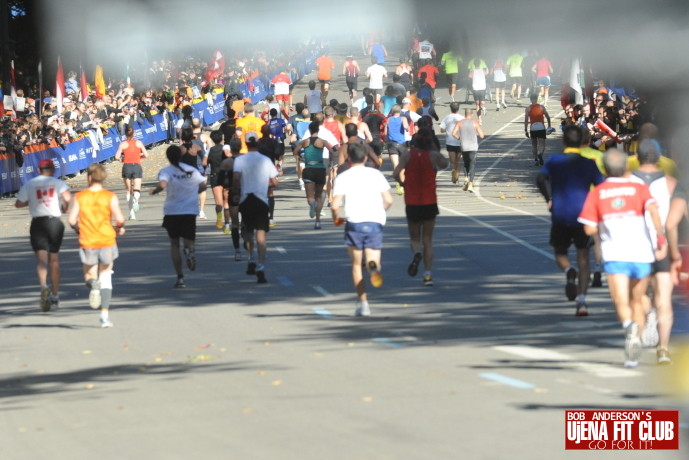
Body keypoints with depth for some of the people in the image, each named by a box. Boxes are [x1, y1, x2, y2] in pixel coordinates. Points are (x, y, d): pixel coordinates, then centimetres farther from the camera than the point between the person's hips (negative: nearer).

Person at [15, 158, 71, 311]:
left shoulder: (29, 184, 6)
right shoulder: (58, 183, 2)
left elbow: (18, 204, 6)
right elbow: (67, 197, -16)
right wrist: (65, 207, 4)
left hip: (37, 223, -1)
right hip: (55, 222, 1)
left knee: (41, 258, -6)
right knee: (54, 259, 12)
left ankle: (43, 286, -35)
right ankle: (55, 297, 18)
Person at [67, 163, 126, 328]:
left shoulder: (79, 197, -2)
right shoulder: (110, 197, -4)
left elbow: (71, 219, -8)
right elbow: (119, 218, -13)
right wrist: (120, 228, 9)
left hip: (87, 242, 0)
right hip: (107, 240, 0)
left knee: (89, 275, 16)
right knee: (106, 278, 8)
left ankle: (93, 285, -22)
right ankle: (105, 316, 1)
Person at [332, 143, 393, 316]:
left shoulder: (343, 177, 2)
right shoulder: (376, 174, 9)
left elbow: (335, 205, -7)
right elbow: (388, 200, 3)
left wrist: (336, 217, 15)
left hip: (354, 223, -1)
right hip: (376, 223, 1)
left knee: (356, 265, 13)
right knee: (372, 260, 5)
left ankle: (363, 302, 7)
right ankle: (374, 266, -34)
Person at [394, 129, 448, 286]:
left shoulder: (407, 155, -3)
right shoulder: (433, 155, -5)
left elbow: (396, 173, -14)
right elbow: (444, 164, 15)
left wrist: (404, 183, 5)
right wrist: (435, 149, 17)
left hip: (412, 203, 0)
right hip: (429, 202, 0)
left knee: (415, 238, 14)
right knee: (427, 240, 8)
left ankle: (417, 253, -20)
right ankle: (428, 274, -1)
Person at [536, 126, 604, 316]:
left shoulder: (554, 161, 2)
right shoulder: (589, 164, 3)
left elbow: (541, 179, -14)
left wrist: (549, 200, -2)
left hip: (560, 215, 0)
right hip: (582, 215, 0)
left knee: (560, 253, 17)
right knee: (583, 259, 5)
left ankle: (568, 271, -17)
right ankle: (581, 300, -9)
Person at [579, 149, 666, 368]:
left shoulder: (596, 193, 8)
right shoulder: (639, 189, 8)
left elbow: (589, 229, 3)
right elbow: (653, 210, -12)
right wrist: (661, 240, -12)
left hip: (615, 256, -2)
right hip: (642, 254, 2)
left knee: (621, 303, -7)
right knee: (637, 302, 16)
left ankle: (630, 326, -41)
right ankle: (634, 353, 14)